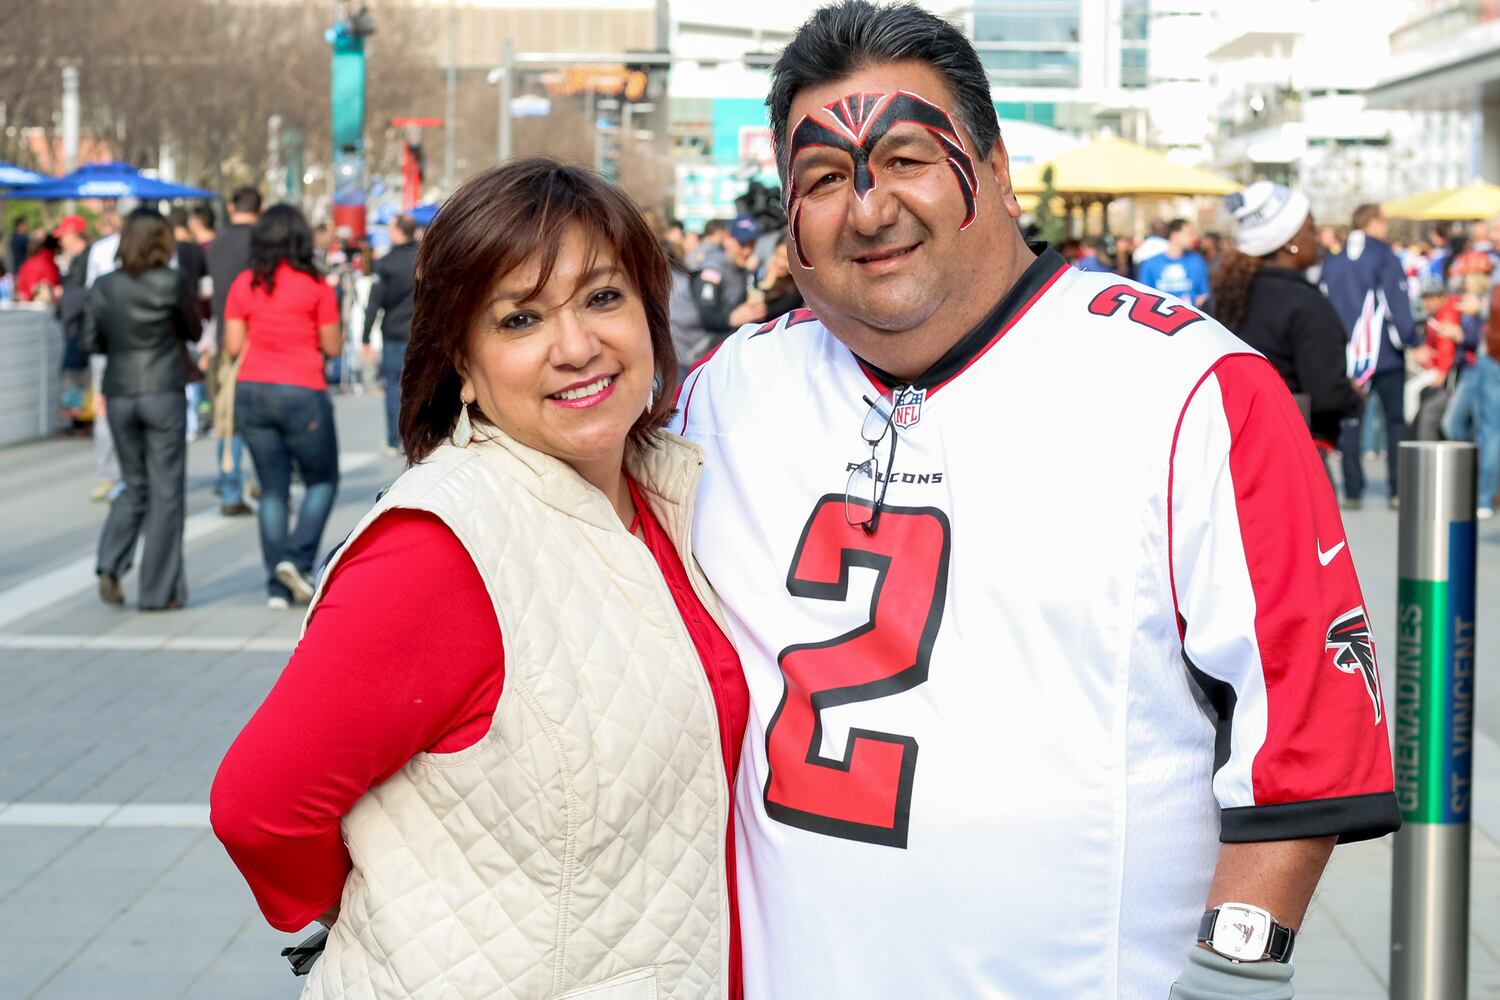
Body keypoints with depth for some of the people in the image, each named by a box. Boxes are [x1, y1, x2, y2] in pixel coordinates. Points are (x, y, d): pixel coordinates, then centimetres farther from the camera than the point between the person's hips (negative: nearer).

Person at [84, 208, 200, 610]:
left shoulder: (103, 287, 1)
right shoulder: (173, 283, -9)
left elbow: (91, 342, 6)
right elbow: (194, 332, 2)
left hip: (119, 394, 4)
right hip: (163, 394, -4)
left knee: (135, 485, 19)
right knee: (166, 491, 4)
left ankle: (110, 566, -1)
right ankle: (158, 591, 5)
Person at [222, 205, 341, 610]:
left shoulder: (244, 285, 2)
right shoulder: (315, 286, -6)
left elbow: (233, 347, 2)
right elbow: (332, 347, -2)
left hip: (252, 393, 4)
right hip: (302, 393, -3)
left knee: (272, 490, 10)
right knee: (322, 480, 14)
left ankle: (278, 587, 7)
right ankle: (297, 560, -5)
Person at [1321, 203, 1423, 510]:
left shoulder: (1332, 264, 7)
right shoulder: (1385, 259, -7)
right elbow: (1397, 306, -12)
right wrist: (1415, 343, -6)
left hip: (1348, 356, 3)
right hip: (1386, 355, -3)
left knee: (1351, 423, 6)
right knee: (1396, 421, 7)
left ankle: (1352, 492, 2)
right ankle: (1398, 491, 5)